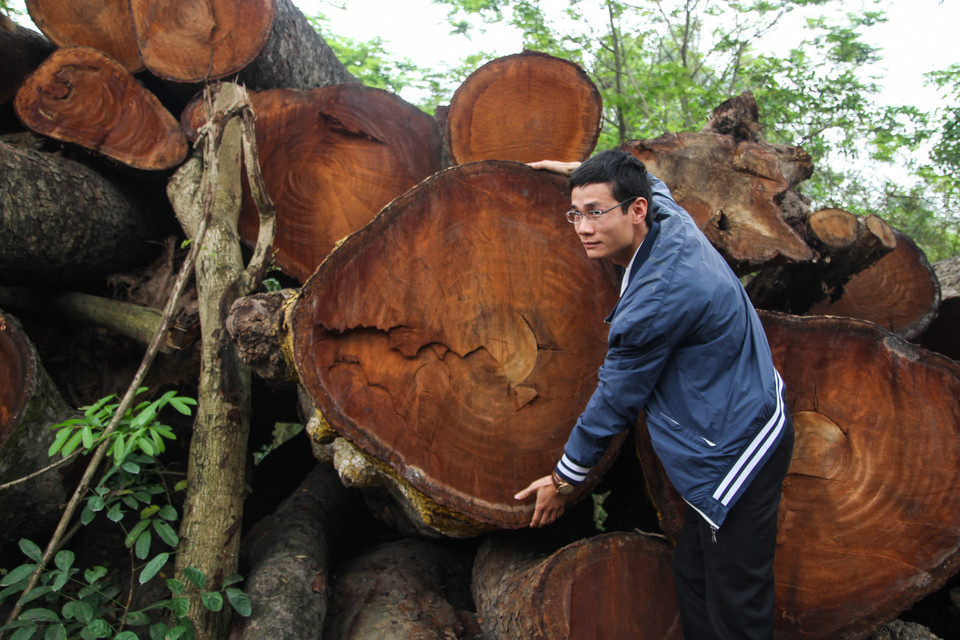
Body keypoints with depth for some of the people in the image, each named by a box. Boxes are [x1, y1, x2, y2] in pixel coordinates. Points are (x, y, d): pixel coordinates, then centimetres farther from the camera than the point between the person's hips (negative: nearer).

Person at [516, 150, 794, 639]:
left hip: (735, 451, -10)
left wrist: (563, 479, -1)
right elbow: (652, 186, 29)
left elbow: (615, 402, -15)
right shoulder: (669, 219, 1)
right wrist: (577, 171, 37)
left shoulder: (656, 300, -27)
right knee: (692, 573, 16)